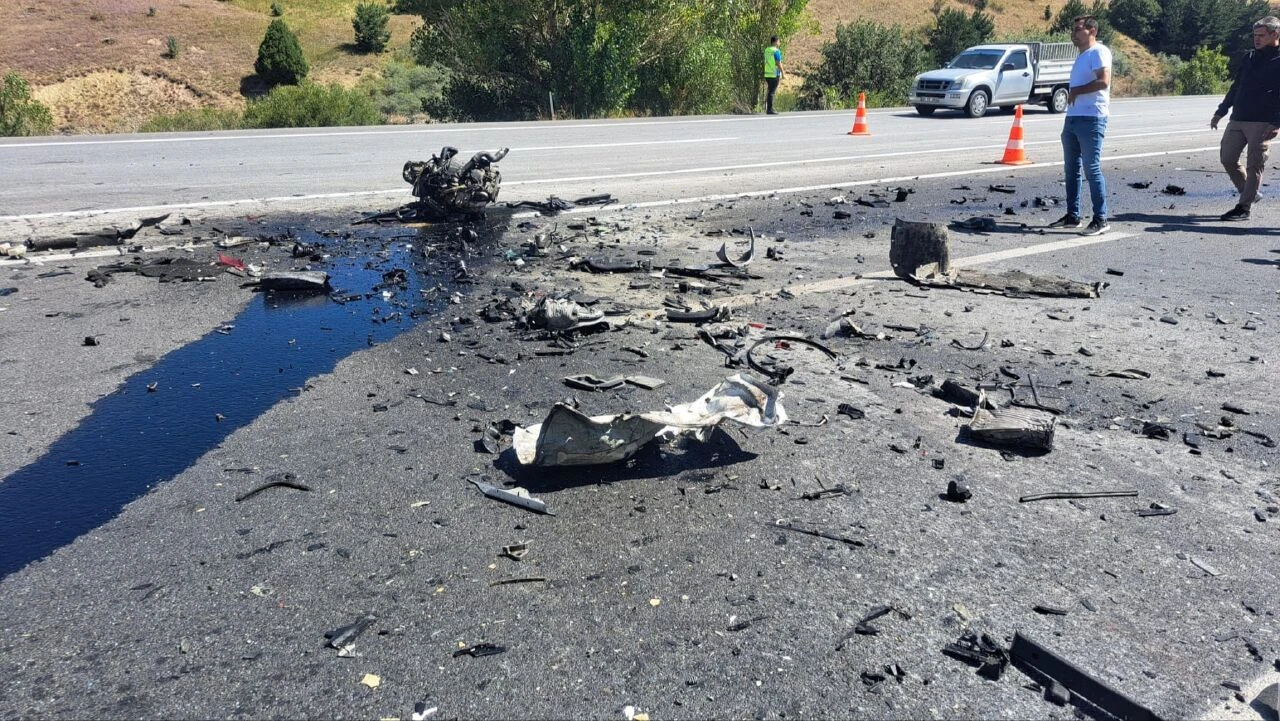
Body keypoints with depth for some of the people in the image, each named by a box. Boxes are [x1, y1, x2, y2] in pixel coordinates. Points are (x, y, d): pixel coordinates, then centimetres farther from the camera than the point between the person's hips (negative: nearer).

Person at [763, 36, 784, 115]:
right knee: (771, 92, -5)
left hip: (767, 74, 8)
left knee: (770, 91, 15)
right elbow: (779, 64, -16)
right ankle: (769, 110, -4)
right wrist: (783, 74, -8)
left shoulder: (766, 50, 11)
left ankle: (768, 108, 16)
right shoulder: (776, 51, -13)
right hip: (775, 75, -8)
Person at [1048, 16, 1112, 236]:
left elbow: (1104, 81, -21)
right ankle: (1072, 216, 18)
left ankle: (1101, 219, -6)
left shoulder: (1098, 52, -8)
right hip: (1072, 118, 9)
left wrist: (1076, 91, -13)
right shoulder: (1082, 55, 21)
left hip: (1091, 119, -9)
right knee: (1072, 170, 11)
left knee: (1092, 169, -9)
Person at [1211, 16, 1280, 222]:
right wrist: (1220, 112, 19)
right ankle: (1249, 194, 24)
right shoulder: (1250, 58, 16)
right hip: (1237, 120, 7)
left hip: (1262, 124, -7)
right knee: (1227, 158, 6)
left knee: (1254, 166, -4)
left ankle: (1244, 207, 0)